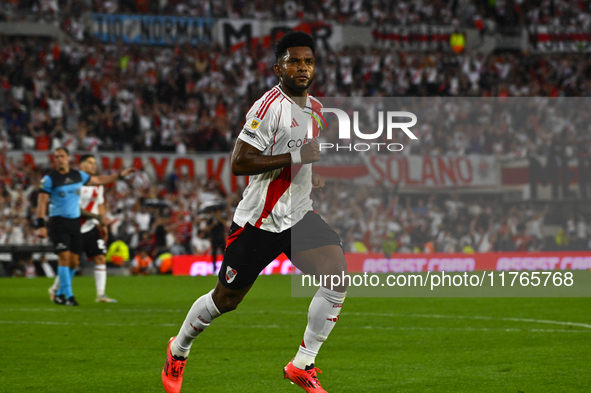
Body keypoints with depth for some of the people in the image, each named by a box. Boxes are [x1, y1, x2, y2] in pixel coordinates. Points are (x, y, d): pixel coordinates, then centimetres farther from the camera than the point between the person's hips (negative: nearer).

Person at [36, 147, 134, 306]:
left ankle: (60, 294, 19)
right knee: (65, 257, -17)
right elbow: (42, 202, -8)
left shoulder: (78, 175, 9)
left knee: (74, 261, 3)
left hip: (75, 222, 5)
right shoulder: (49, 179, -6)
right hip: (58, 222, -5)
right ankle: (68, 296, -14)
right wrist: (41, 225, -16)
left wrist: (120, 175, 25)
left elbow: (98, 180, 24)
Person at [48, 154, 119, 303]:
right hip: (76, 229, -6)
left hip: (92, 228, 6)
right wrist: (99, 217, -21)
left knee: (100, 259, -6)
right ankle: (55, 289, 23)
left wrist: (103, 225, 10)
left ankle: (101, 295, -6)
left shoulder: (98, 185, 11)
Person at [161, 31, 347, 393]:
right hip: (259, 221, -6)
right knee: (225, 300, 6)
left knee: (338, 273, -17)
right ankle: (179, 350, 36)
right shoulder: (269, 107, -17)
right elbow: (239, 162, -23)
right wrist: (296, 156, -26)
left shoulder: (317, 109, 10)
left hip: (299, 216, 6)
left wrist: (314, 176, 8)